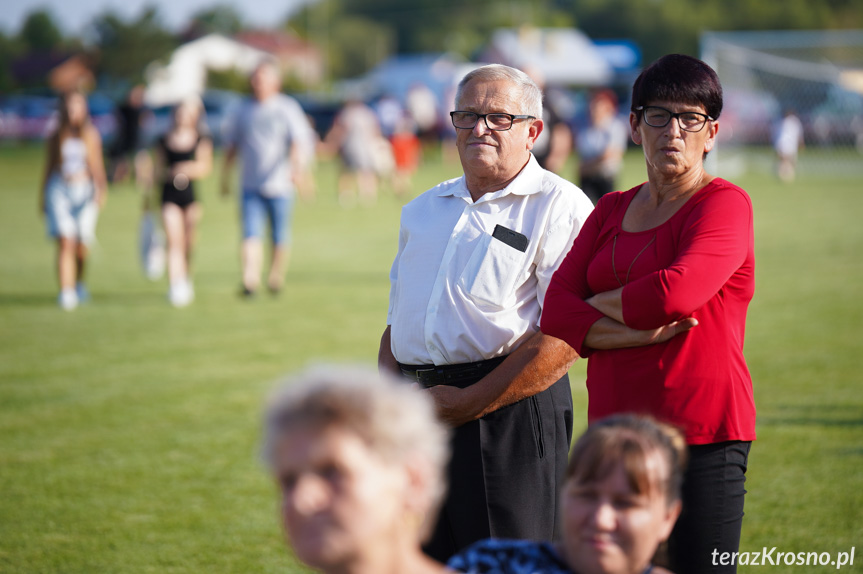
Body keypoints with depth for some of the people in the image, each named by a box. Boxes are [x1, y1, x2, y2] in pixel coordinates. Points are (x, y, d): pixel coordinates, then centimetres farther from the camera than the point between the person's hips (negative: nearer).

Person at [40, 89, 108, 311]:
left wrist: (101, 190, -12)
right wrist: (42, 198, 15)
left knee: (81, 246, 6)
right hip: (60, 190, -1)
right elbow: (49, 166, 13)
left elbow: (97, 166, 3)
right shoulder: (56, 137, 6)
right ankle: (66, 293, -20)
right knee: (65, 242, -15)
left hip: (84, 191, 1)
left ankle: (79, 283, 34)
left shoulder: (91, 135, 5)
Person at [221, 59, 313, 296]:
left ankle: (276, 279, 24)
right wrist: (225, 177, 17)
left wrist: (294, 166, -28)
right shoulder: (243, 110, 10)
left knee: (280, 237, 6)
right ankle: (250, 281, -22)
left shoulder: (287, 108, 0)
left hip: (279, 186, -1)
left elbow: (300, 140, -11)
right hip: (250, 185, 2)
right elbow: (232, 145, 18)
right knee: (251, 234, -13)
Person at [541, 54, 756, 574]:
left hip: (702, 433, -6)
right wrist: (636, 332, -12)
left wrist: (598, 305, -2)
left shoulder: (725, 204, -4)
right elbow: (556, 314, 5)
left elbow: (675, 293, -21)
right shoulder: (612, 210, 16)